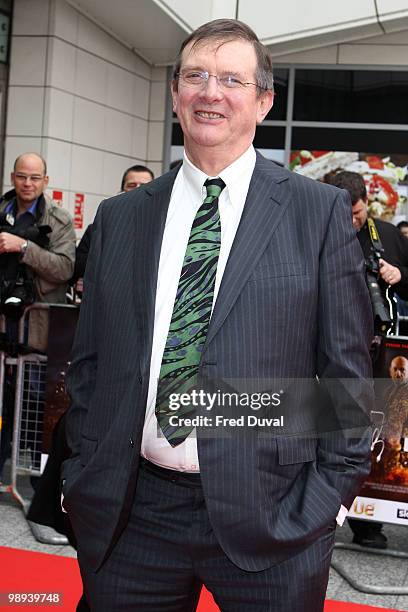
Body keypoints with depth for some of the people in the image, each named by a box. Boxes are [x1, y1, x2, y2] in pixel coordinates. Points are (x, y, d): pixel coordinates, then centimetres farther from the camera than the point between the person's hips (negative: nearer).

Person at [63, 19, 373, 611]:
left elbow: (347, 370, 1)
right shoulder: (119, 218, 8)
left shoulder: (321, 211, -1)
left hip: (270, 517, -2)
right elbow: (88, 363, 11)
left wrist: (334, 490, -3)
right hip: (127, 515, 3)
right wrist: (81, 474, 7)